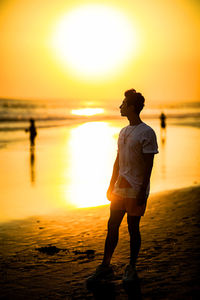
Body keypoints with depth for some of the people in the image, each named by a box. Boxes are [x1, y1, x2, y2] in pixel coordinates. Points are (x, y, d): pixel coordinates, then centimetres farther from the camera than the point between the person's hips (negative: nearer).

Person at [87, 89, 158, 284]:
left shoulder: (147, 133, -11)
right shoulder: (123, 132, 12)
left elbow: (148, 165, -13)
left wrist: (142, 192, -17)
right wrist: (111, 186, 16)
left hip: (136, 191, -7)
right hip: (120, 189, 7)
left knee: (133, 228, 3)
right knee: (112, 226, 9)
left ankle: (131, 268, 17)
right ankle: (105, 266, 19)